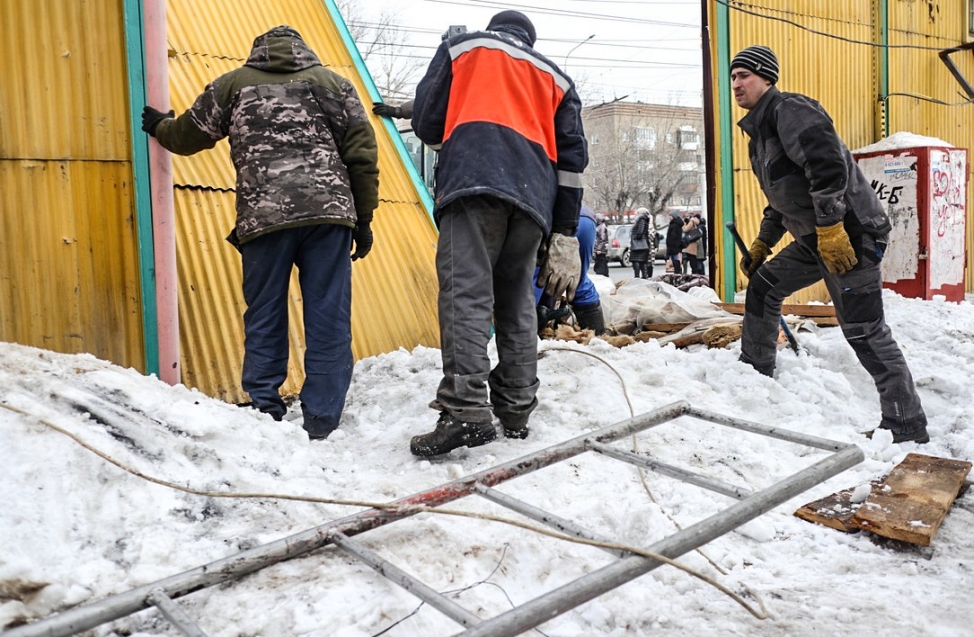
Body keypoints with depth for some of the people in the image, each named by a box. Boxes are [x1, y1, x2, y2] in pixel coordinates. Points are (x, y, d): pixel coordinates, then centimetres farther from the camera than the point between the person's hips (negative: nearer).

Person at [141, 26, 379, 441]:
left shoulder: (233, 84, 19)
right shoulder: (333, 82, 17)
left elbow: (189, 134, 27)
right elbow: (362, 154, 9)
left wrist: (159, 127, 49)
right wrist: (363, 219, 12)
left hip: (263, 218, 1)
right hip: (328, 214, 0)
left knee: (264, 321, 10)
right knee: (329, 321, 2)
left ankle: (263, 417, 12)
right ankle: (320, 424, 3)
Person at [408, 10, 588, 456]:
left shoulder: (462, 47, 24)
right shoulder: (555, 78, 31)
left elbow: (426, 122, 16)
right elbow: (572, 157, 21)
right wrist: (564, 237, 19)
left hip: (473, 179, -4)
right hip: (534, 196, 4)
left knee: (465, 291, -13)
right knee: (516, 301, 11)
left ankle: (466, 410, -25)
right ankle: (516, 410, 12)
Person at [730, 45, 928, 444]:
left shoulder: (790, 109, -11)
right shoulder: (758, 132, 20)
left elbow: (828, 165, -24)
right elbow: (781, 197, 28)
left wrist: (830, 228, -27)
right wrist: (762, 244, 26)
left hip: (851, 233, -10)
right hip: (814, 237, 10)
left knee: (864, 329, -9)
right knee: (762, 287, 14)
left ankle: (907, 427, 0)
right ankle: (756, 371, 28)